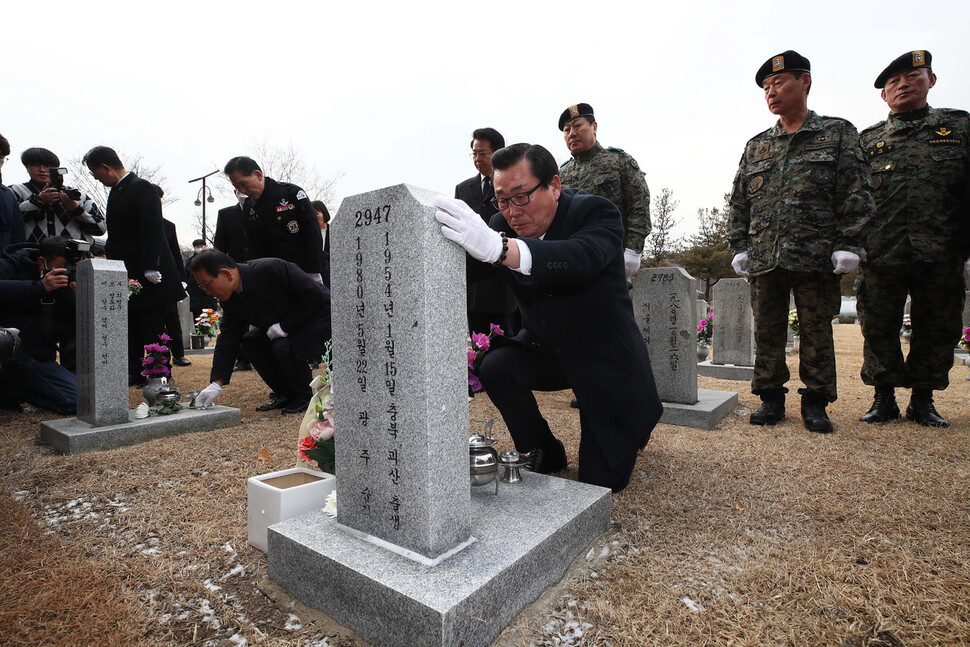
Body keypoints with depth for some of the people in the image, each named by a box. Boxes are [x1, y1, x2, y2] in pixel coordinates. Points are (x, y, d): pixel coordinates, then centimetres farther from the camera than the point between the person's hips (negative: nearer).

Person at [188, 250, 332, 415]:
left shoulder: (272, 269, -31)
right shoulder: (230, 300, -6)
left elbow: (315, 295, -28)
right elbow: (228, 338, -4)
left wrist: (285, 326, -26)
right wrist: (217, 384, -11)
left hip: (319, 315, -8)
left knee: (283, 346, -29)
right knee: (250, 341, -3)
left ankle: (304, 397, -3)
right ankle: (284, 394, 9)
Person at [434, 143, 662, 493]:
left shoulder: (596, 211, -23)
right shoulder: (503, 224, -8)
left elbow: (583, 258, -46)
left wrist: (497, 247, -62)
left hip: (605, 359, -4)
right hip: (546, 349, 4)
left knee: (601, 479, -5)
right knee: (495, 368, -25)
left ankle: (634, 424, 31)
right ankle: (546, 450, 3)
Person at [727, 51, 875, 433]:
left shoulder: (838, 134, 8)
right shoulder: (756, 146, 16)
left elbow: (856, 194, 1)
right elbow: (738, 202, 14)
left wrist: (849, 244, -9)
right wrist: (738, 245, 4)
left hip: (816, 255, -3)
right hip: (763, 257, 3)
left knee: (816, 331, 4)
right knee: (767, 330, 6)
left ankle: (815, 403, 17)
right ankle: (771, 398, 17)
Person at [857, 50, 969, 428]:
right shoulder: (868, 140, 12)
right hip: (882, 254, -1)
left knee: (937, 329, 7)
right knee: (879, 328, 2)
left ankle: (923, 401, 20)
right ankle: (884, 398, 15)